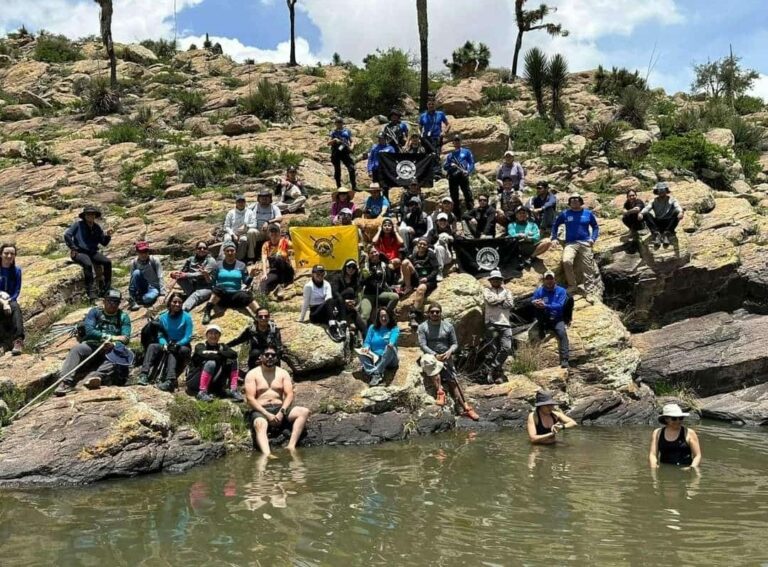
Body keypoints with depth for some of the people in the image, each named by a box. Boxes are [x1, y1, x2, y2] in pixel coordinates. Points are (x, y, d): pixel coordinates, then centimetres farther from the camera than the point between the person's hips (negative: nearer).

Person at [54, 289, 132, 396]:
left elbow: (126, 338, -1)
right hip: (91, 345, 1)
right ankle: (66, 382, -44)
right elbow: (89, 330, -4)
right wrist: (109, 337, -12)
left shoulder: (123, 317, 12)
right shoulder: (95, 312, 13)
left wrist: (113, 344, -22)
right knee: (76, 349, -29)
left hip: (112, 348, -1)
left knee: (118, 355, -35)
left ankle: (95, 376, -58)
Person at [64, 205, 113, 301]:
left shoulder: (96, 227, 14)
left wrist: (107, 236, -6)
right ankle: (91, 292, -35)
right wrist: (73, 248, -13)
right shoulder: (78, 224, 0)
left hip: (93, 252, 5)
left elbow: (104, 243, 14)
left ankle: (107, 288, -14)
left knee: (107, 262, -21)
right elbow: (67, 235, -9)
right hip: (80, 252, -5)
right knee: (88, 264, -36)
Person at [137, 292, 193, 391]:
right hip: (167, 346, 4)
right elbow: (160, 335, 3)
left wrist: (177, 344, -26)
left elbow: (188, 337, -11)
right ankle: (144, 375, -39)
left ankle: (170, 381, -49)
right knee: (152, 346, -24)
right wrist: (165, 344, -19)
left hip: (182, 347, -4)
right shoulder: (163, 318, 6)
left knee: (172, 352, -36)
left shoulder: (186, 317, -5)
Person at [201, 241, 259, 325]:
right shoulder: (218, 265, 13)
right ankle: (207, 312, -37)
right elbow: (211, 282, 9)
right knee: (218, 289, -36)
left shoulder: (241, 265, 14)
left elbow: (246, 282, 10)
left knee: (246, 296, -34)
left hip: (236, 295, 0)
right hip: (220, 296, 0)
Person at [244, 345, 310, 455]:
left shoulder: (283, 373, 13)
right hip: (260, 410, -4)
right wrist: (267, 414, -19)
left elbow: (289, 395, 3)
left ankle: (291, 446, -35)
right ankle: (267, 455, -62)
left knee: (304, 412, -22)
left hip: (280, 408, 4)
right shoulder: (252, 374, 4)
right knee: (260, 425, -39)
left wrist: (281, 412, -16)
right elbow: (250, 398, -7)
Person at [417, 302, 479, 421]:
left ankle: (466, 408, -2)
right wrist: (435, 355, -21)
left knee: (453, 382, -6)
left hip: (446, 358, 2)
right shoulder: (423, 327, -1)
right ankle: (439, 392, -33)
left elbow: (455, 344, 9)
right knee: (430, 362, -37)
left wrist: (449, 352, -13)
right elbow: (422, 345, -9)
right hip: (431, 356, -2)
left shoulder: (448, 326, 7)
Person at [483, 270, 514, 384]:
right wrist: (503, 299, 5)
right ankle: (499, 372, 2)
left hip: (505, 323, 2)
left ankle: (492, 369, -5)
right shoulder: (487, 290, 14)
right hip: (492, 323, -2)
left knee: (507, 348, -12)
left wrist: (497, 302, -3)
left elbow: (510, 304, 3)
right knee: (494, 349, -5)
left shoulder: (506, 291, 21)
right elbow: (490, 300, -7)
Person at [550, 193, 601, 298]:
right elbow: (555, 225, 21)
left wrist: (593, 239, 3)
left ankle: (589, 291, 5)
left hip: (585, 243, 1)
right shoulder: (565, 214, 9)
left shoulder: (588, 213, 10)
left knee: (587, 269, -3)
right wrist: (554, 238, 11)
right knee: (566, 261, -27)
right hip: (570, 243, -1)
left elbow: (595, 227, 18)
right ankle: (572, 286, -10)